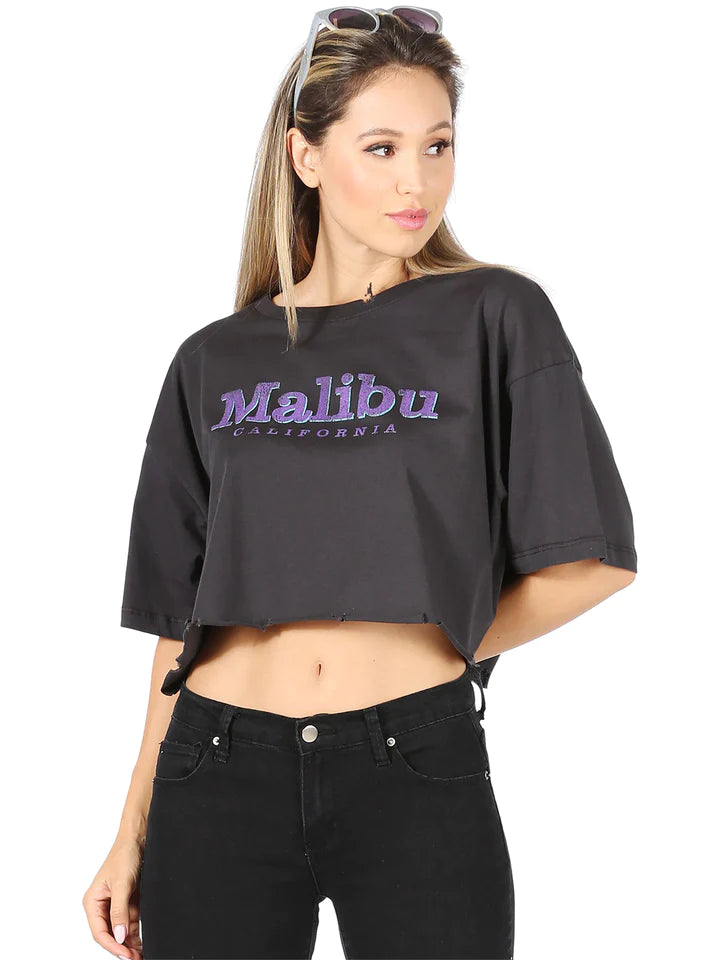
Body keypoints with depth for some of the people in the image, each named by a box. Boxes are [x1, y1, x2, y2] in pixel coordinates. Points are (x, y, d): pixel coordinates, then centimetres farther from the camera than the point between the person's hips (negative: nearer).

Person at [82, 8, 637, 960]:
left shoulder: (496, 317, 1)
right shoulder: (217, 362, 8)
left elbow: (595, 559, -1)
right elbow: (183, 614, 9)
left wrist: (441, 652, 3)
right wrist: (134, 832, 7)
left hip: (419, 771, -2)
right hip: (220, 774, 2)